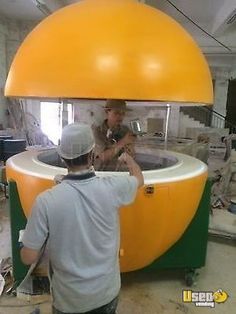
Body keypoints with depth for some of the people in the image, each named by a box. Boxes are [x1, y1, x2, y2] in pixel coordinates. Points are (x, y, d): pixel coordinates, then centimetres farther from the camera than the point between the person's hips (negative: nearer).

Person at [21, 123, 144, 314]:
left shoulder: (46, 200, -24)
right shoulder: (112, 187, -20)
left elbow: (28, 258, -15)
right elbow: (139, 179, 3)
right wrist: (128, 159, 22)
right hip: (107, 291, 1)